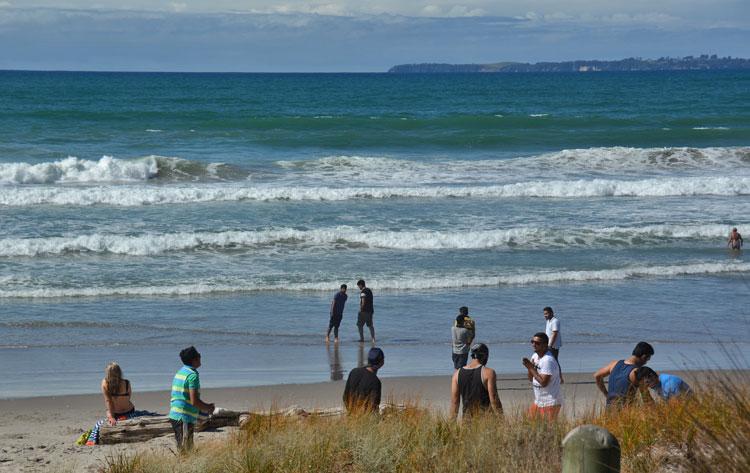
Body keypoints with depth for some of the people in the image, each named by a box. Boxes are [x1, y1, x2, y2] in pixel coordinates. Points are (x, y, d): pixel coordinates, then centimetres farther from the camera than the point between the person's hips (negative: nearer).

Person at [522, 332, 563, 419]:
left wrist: (531, 368, -20)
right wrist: (529, 367, -8)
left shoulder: (548, 360, -21)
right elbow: (531, 379, 12)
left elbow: (543, 382, -26)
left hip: (550, 403, -9)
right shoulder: (535, 356, 7)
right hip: (538, 401, 9)